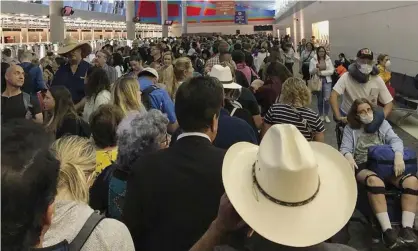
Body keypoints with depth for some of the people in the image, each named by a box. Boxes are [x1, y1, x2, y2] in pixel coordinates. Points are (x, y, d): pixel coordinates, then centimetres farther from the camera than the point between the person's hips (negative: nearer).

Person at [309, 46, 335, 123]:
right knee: (320, 99, 8)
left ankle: (326, 115, 9)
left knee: (326, 99, -5)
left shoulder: (328, 60, 1)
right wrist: (316, 68, -22)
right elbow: (310, 72, -4)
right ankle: (321, 115, 22)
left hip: (327, 81, 0)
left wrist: (321, 72, -14)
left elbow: (331, 71, -5)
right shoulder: (313, 60, -1)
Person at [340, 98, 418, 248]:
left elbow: (395, 140, 5)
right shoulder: (350, 128, 15)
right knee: (375, 181, -40)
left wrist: (398, 156, -18)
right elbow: (345, 148, 3)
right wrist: (348, 156, -24)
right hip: (363, 166, -3)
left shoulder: (382, 123, 20)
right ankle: (387, 230, -41)